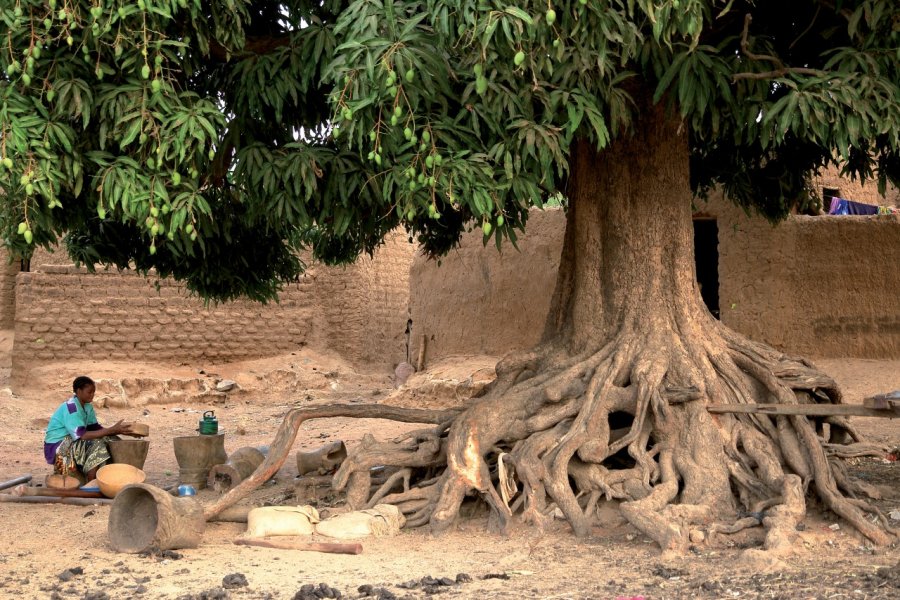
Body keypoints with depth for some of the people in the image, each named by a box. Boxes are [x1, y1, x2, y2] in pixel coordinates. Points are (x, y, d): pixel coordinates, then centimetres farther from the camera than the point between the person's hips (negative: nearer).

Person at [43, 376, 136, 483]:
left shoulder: (87, 407, 5)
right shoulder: (71, 407, -22)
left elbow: (95, 429, 2)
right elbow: (81, 435, -29)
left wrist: (118, 431, -13)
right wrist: (112, 430, -31)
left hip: (72, 443, 8)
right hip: (57, 447, -8)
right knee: (97, 445, -26)